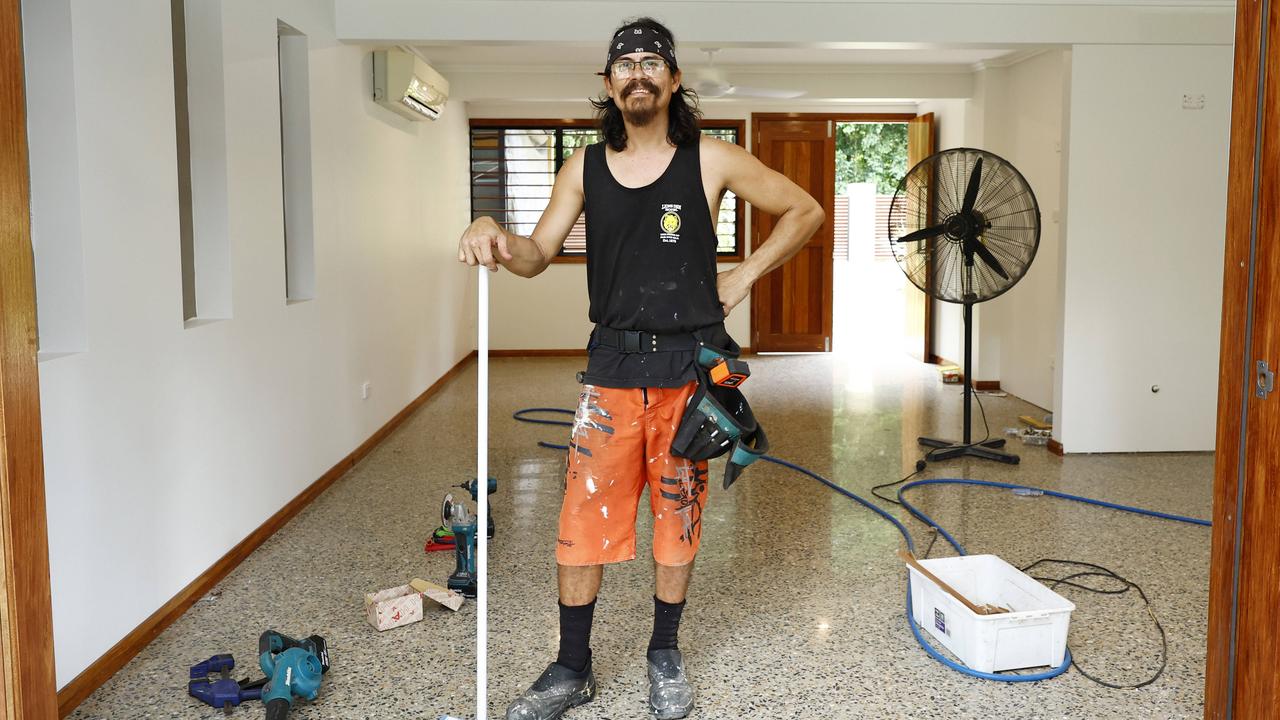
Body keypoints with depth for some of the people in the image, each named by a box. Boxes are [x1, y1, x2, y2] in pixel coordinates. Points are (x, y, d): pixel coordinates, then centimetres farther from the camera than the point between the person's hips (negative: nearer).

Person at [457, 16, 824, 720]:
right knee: (584, 514, 1)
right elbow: (537, 254, 0)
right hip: (612, 366, 1)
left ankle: (664, 654, 29)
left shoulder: (710, 160, -1)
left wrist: (744, 275, 0)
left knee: (678, 515, 10)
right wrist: (493, 235, -22)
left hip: (690, 368, -1)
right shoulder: (585, 167, 5)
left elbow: (804, 210, 7)